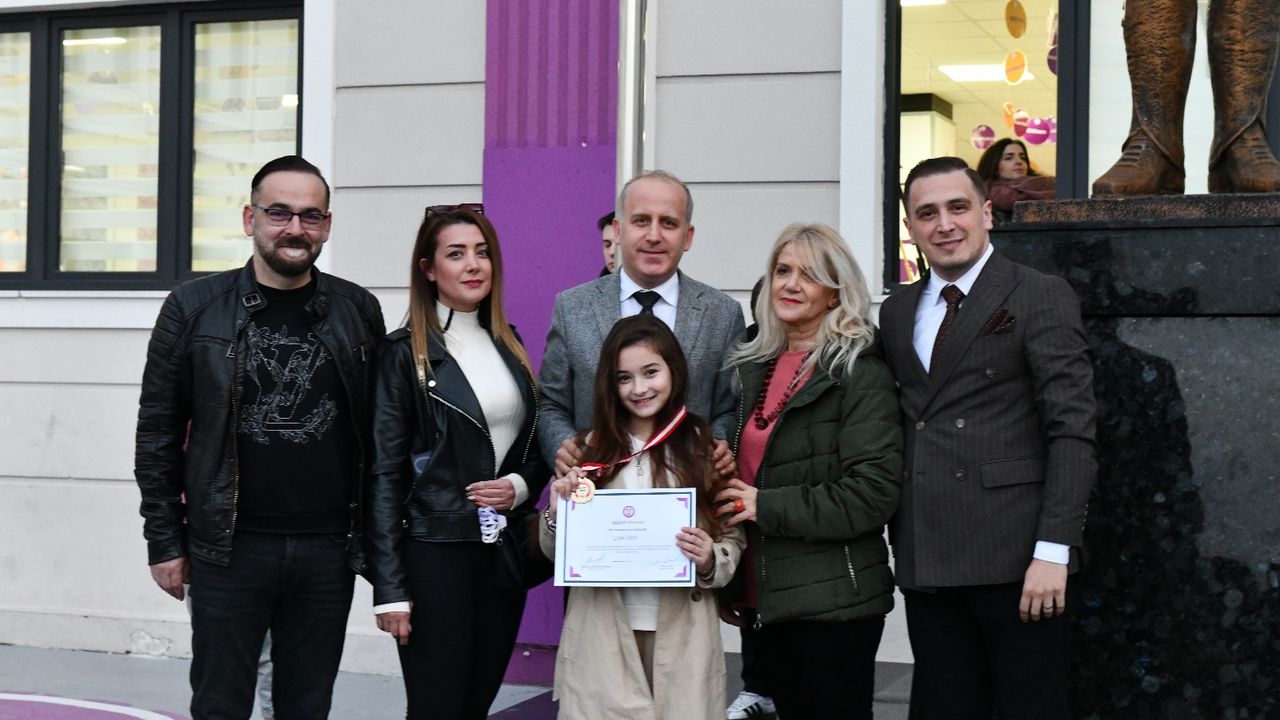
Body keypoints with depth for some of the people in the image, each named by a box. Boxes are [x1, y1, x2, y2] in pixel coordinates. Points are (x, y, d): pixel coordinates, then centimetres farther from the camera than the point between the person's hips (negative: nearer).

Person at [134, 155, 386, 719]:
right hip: (230, 547, -1)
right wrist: (165, 542, -1)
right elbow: (158, 434, 2)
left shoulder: (359, 311, 4)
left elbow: (377, 433, 7)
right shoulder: (195, 308, -1)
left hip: (327, 550, 2)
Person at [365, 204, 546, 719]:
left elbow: (534, 444, 19)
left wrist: (521, 486, -5)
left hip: (504, 550, 5)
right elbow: (384, 473, -9)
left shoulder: (507, 344, 11)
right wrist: (389, 588, -13)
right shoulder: (404, 353, -6)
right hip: (434, 551, -5)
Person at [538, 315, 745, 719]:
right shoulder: (593, 448, 5)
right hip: (601, 632, 1)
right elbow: (556, 552, 9)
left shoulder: (704, 447, 1)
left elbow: (733, 538, 3)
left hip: (682, 634, -1)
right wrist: (557, 513, -10)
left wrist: (710, 562, -17)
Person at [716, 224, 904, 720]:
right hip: (766, 598, 6)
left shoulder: (859, 373, -9)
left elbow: (872, 493, -17)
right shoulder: (755, 368, 11)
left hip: (833, 602, -6)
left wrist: (766, 506, -16)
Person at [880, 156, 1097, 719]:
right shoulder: (896, 312, 16)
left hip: (1015, 560, -5)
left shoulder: (1042, 299, -2)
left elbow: (1072, 430, -8)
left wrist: (1053, 550, -15)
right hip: (925, 563, 5)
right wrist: (900, 544, 8)